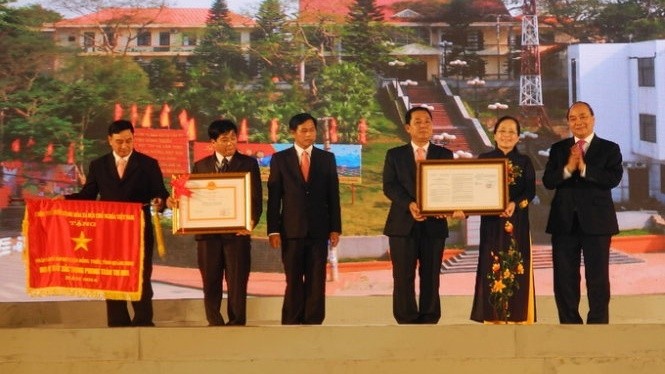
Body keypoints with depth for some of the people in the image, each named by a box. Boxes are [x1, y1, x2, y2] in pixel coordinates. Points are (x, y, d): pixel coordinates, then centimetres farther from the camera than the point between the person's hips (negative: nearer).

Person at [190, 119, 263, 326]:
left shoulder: (249, 163, 6)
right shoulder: (200, 166, 12)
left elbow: (256, 197, 1)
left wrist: (251, 221, -16)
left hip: (237, 231, -2)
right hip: (208, 232, 2)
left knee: (237, 282, -1)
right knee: (210, 283, 6)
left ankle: (236, 323, 6)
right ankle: (214, 323, 14)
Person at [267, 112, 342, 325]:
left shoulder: (327, 159, 8)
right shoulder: (280, 159, 4)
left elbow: (333, 196, 7)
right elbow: (273, 198, 1)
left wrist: (335, 228, 0)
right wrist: (273, 230, -6)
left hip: (319, 229, 1)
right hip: (291, 230, -1)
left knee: (317, 280, 1)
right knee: (293, 281, 2)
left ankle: (313, 323, 6)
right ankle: (291, 323, 9)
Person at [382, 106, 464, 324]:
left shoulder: (444, 155, 11)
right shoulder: (394, 155, 8)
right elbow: (389, 186, -3)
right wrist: (409, 204, -21)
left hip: (434, 224, 1)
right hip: (403, 224, -1)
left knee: (430, 277, 4)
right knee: (403, 277, -2)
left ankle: (428, 322, 9)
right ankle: (407, 321, 5)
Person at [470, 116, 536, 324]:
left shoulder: (524, 162, 7)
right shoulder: (484, 159, 8)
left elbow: (531, 191, -3)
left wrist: (515, 204, -22)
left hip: (517, 222, 0)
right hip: (491, 222, 0)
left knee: (516, 269, -1)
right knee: (491, 268, -1)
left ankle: (517, 318, 3)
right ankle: (493, 319, 4)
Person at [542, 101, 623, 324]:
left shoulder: (609, 149, 2)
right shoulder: (558, 149, 9)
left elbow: (614, 178, -14)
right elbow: (548, 181, -3)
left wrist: (584, 168, -20)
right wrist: (568, 169, -19)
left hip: (596, 222, -3)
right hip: (564, 222, 3)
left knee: (597, 278, 3)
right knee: (564, 279, 8)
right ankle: (569, 325, 18)